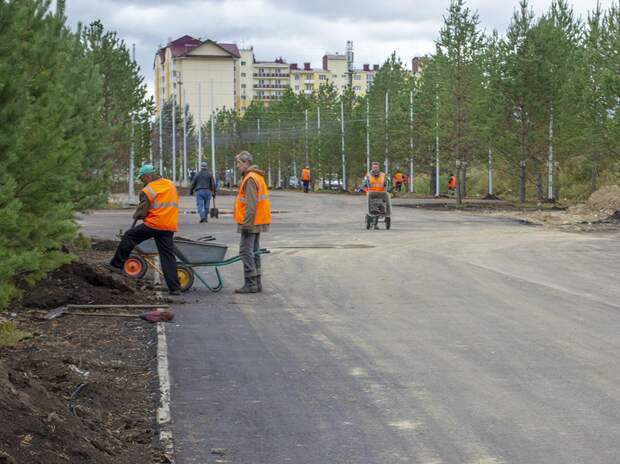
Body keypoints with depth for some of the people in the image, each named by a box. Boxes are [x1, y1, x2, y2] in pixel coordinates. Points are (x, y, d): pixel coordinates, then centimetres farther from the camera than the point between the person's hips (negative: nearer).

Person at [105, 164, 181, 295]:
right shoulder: (171, 185, 12)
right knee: (168, 256, 6)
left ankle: (117, 265, 15)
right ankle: (175, 288, 1)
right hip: (170, 227, 6)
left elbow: (141, 212, -8)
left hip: (153, 225, -6)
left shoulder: (147, 191, -8)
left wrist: (136, 216, 14)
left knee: (129, 236, 12)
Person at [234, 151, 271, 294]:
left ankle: (251, 284, -8)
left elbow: (251, 204, -21)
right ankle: (257, 283, 17)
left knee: (246, 251, -8)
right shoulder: (257, 176, 18)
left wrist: (246, 223, -21)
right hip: (257, 222, 10)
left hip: (250, 222, -10)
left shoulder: (250, 179, -15)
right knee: (254, 252, 13)